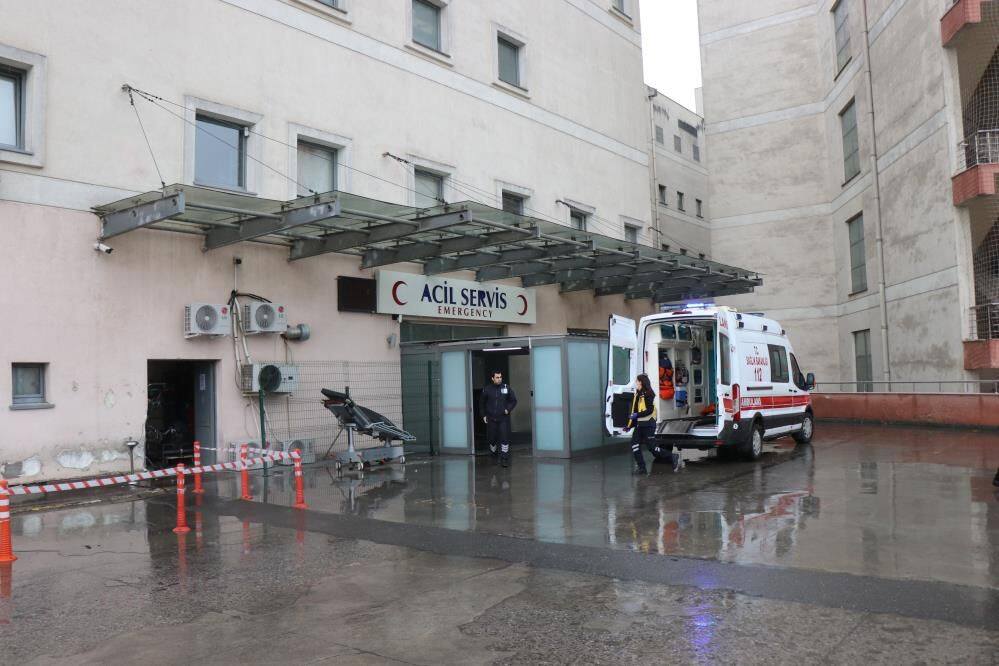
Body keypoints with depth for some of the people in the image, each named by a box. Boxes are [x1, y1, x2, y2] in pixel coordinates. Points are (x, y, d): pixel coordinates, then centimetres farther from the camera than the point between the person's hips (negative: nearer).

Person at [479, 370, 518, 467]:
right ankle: (493, 452, 36)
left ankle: (504, 458, -1)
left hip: (504, 419, -1)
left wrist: (508, 409, -6)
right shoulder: (487, 389, 2)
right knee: (492, 438, 7)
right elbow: (481, 403, 14)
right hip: (491, 419, 1)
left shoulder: (506, 388, 0)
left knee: (504, 438, -8)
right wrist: (483, 415, 8)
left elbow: (514, 400, 9)